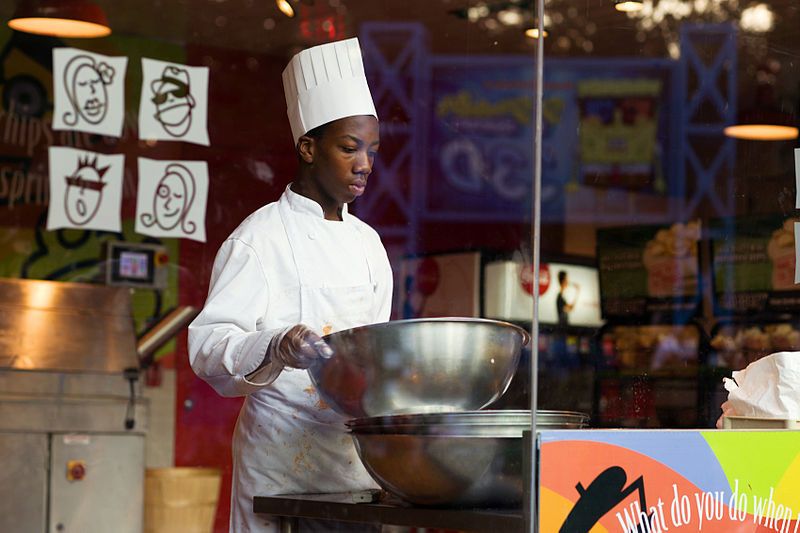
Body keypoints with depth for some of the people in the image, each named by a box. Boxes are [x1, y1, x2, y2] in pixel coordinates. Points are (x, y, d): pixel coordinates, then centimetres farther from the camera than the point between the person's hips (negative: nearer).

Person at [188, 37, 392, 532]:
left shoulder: (367, 241, 15)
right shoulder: (261, 236, -6)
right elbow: (208, 344, -14)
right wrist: (275, 347, -31)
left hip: (357, 446, 6)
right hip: (284, 450, -6)